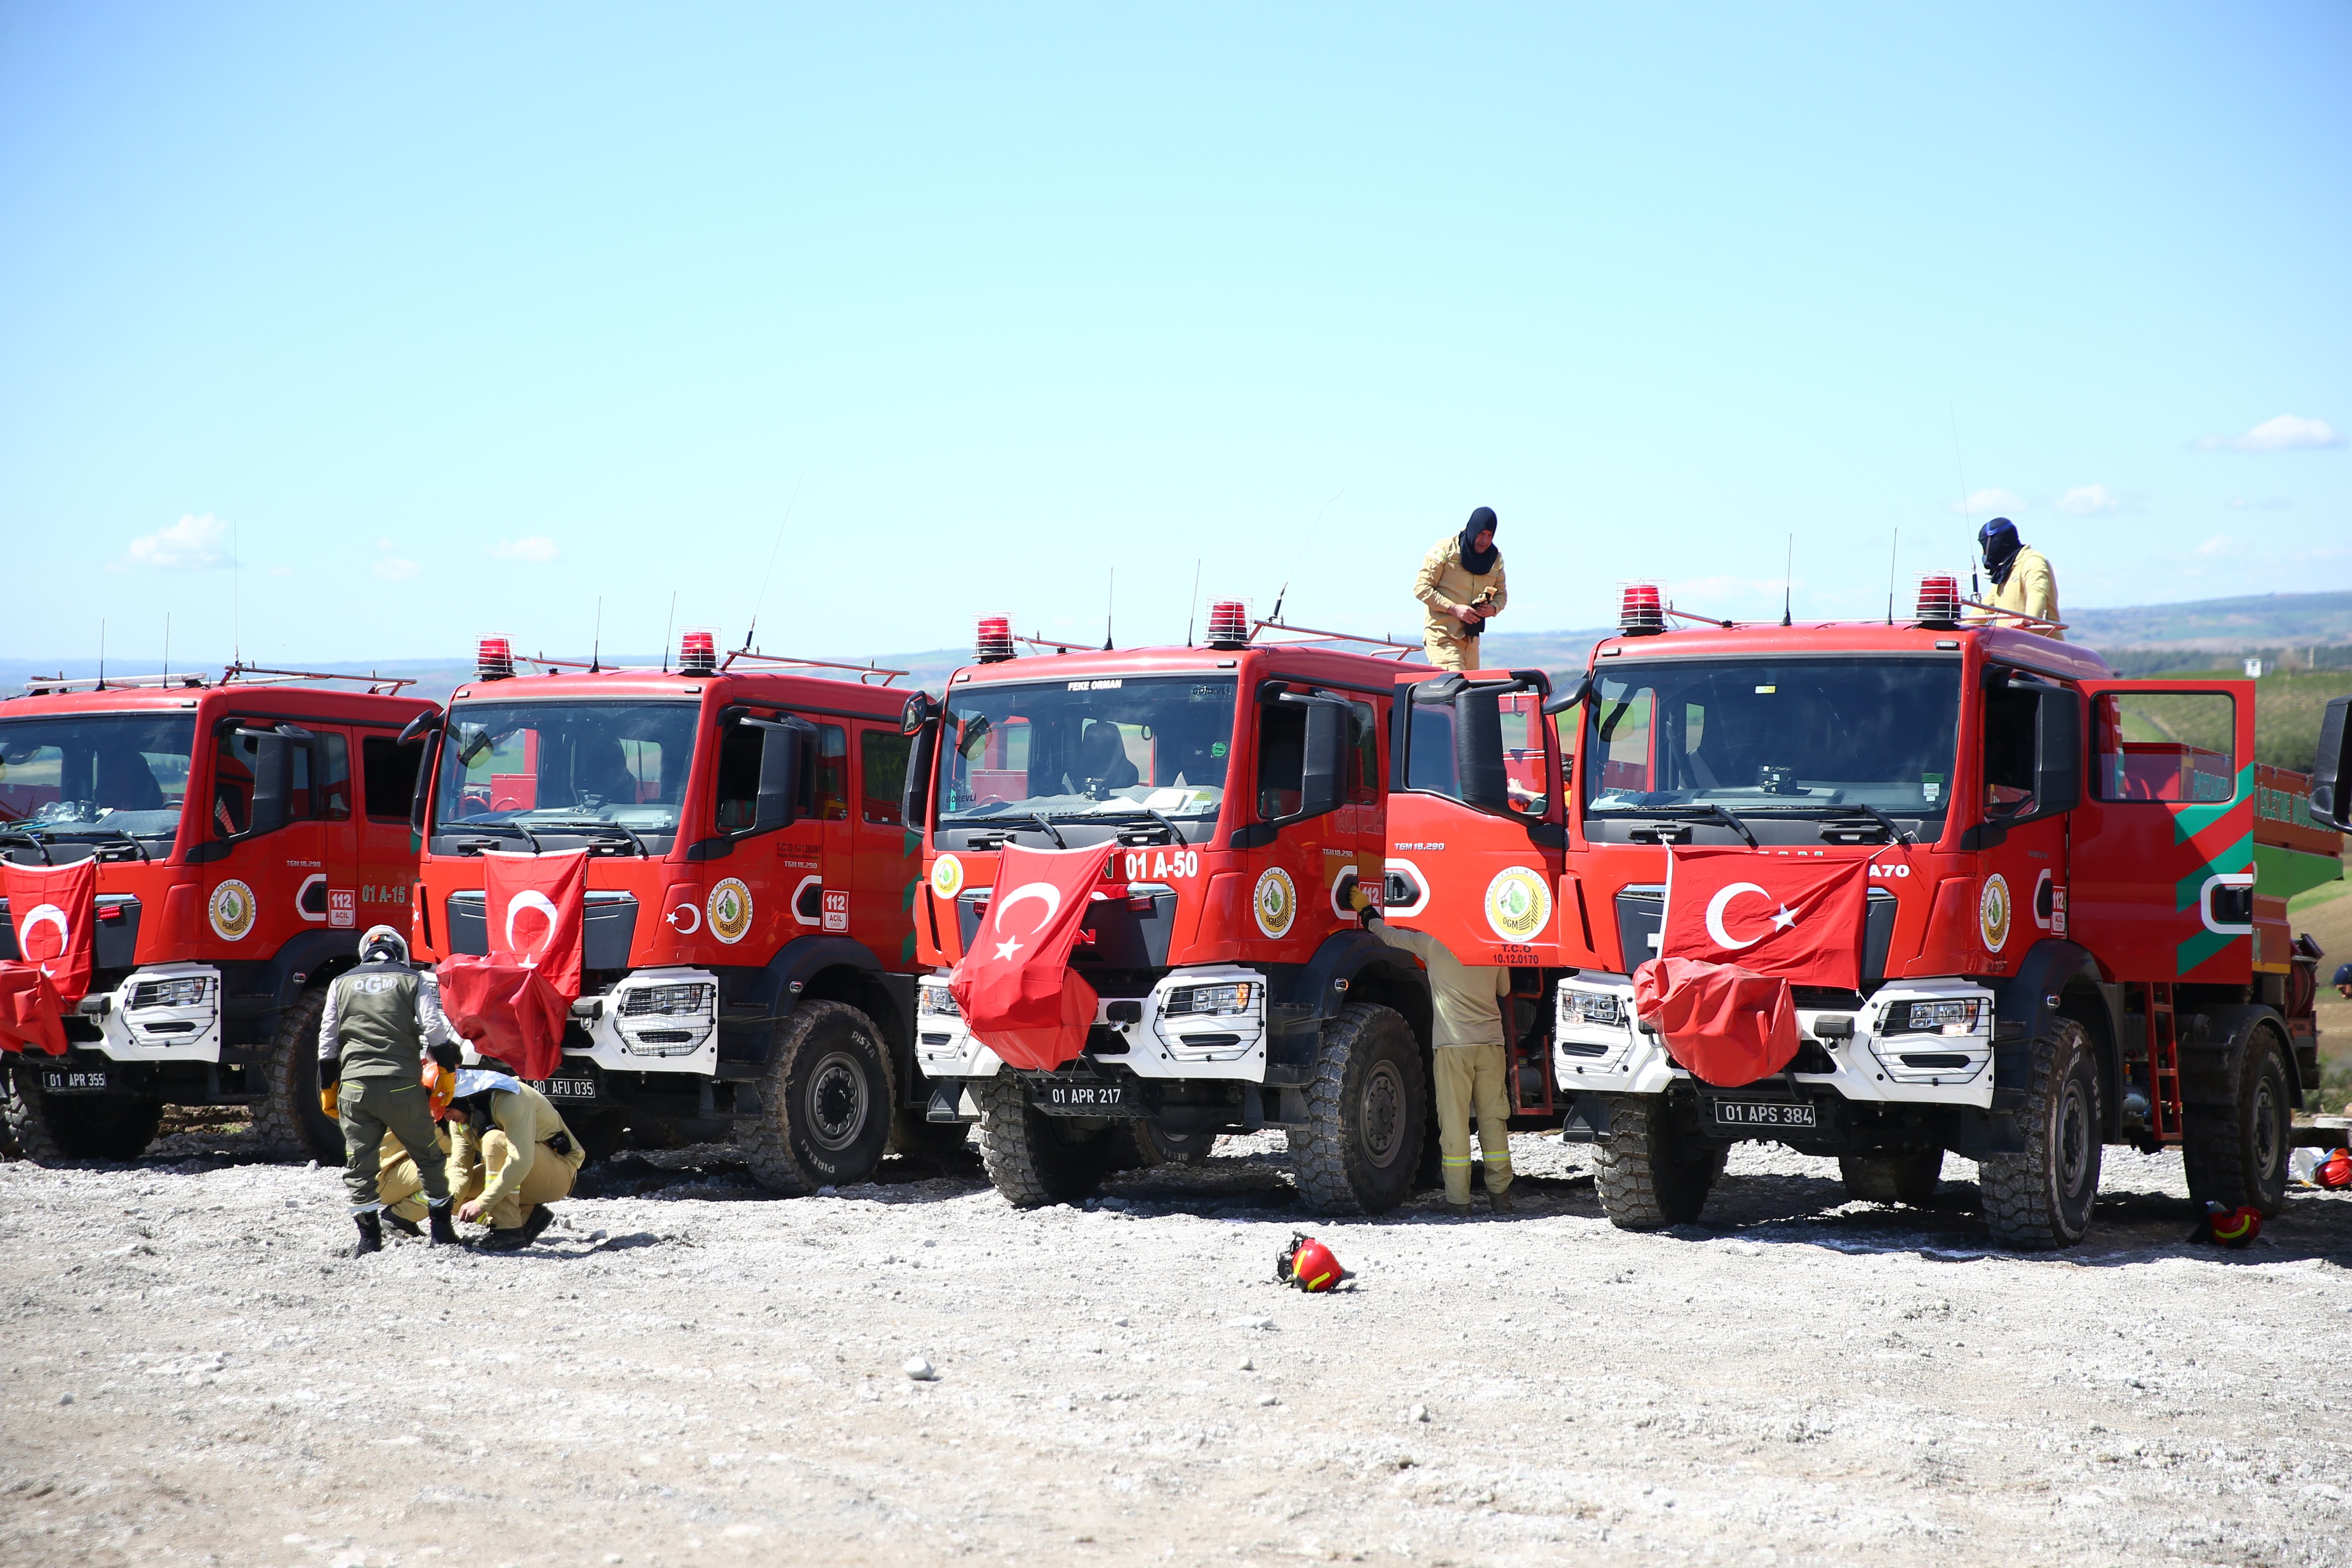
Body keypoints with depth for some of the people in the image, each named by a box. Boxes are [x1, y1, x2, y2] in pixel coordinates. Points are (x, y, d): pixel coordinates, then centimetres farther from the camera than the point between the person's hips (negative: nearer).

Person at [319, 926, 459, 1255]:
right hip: (403, 1086, -1)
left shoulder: (342, 984, 14)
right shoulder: (415, 981, 7)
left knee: (360, 1163, 7)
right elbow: (435, 1029, -3)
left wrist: (327, 1089, 18)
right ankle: (442, 1230, 16)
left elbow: (328, 1042, 13)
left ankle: (369, 1237, 4)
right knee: (428, 1157, 13)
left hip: (355, 1086, 1)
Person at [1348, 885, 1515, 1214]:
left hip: (1454, 1044, -4)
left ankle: (1458, 1200, 0)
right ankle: (1500, 1196, 12)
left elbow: (1388, 936, 6)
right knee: (1493, 1119, 10)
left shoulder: (1433, 943, -5)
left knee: (1454, 1122, 0)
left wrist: (1366, 910, 22)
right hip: (1491, 1043, 4)